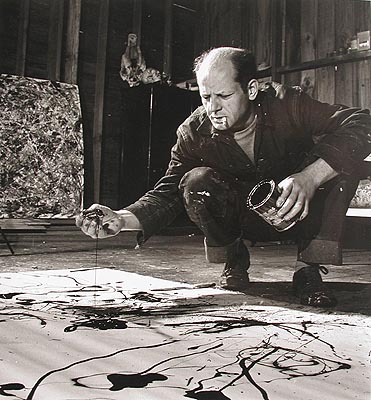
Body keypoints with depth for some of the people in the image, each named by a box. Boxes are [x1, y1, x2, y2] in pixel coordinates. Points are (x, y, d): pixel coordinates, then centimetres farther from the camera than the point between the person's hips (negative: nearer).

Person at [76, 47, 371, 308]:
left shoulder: (286, 104, -23)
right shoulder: (194, 133, -17)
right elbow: (167, 193, -18)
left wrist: (310, 177, -47)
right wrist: (121, 219, -37)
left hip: (297, 211, 0)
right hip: (245, 217, 1)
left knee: (341, 158, -28)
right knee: (196, 182, -28)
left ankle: (308, 269, -18)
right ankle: (234, 262, -2)